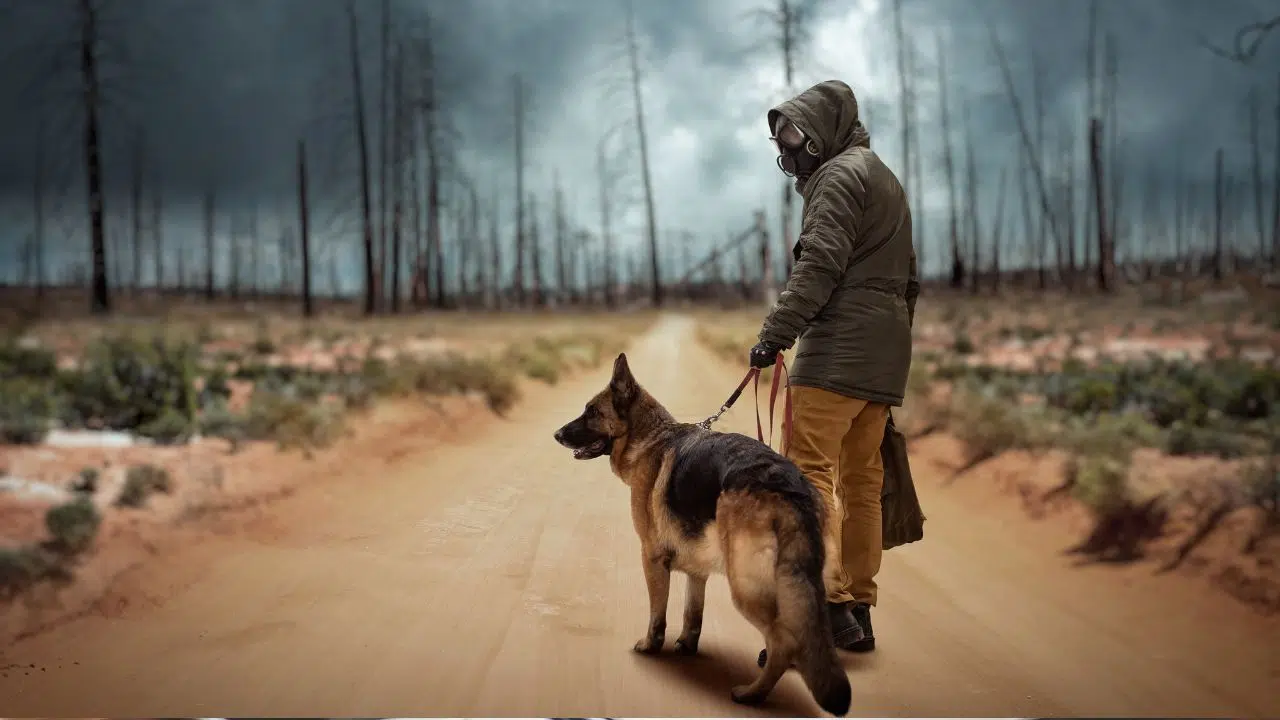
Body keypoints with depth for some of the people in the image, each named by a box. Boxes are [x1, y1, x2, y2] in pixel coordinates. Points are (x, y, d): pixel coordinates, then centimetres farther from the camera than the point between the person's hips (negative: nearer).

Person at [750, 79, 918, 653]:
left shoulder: (840, 174, -4)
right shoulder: (884, 177, 26)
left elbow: (820, 265, -18)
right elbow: (908, 278, 27)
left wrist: (774, 334, -21)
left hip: (840, 345, -10)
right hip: (887, 351, 10)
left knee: (808, 467, -13)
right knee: (862, 478, 9)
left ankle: (829, 603, -20)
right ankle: (858, 608, 12)